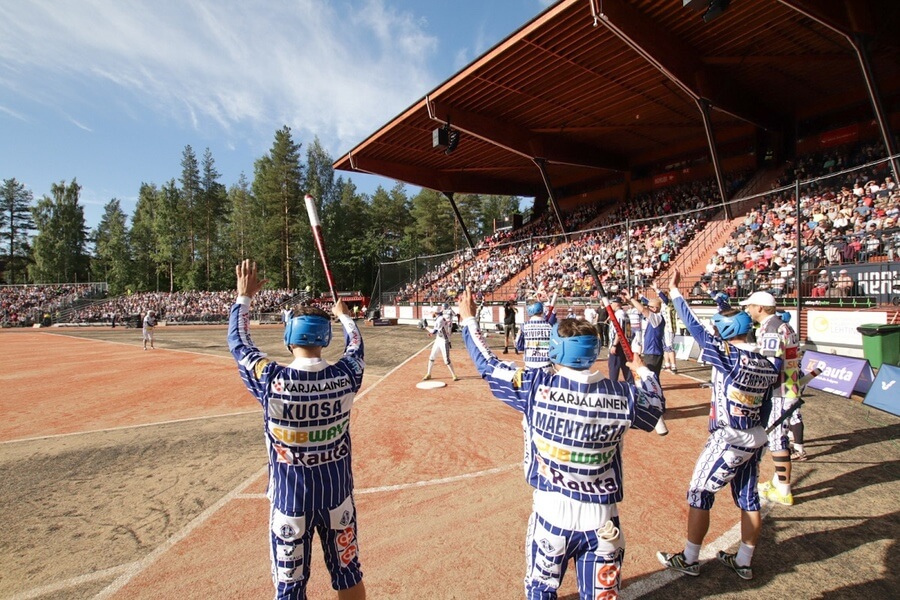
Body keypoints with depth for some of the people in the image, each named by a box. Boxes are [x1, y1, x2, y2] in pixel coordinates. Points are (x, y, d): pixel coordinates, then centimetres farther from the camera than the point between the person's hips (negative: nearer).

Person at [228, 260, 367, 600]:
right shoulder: (344, 377, -15)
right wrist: (343, 315, 27)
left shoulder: (271, 380, -20)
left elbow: (238, 342, -1)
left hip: (289, 498, -1)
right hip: (337, 494, 2)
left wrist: (244, 296, 12)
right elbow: (355, 346, 8)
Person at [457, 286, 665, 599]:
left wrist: (468, 319, 9)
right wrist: (642, 370, 30)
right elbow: (655, 405, 11)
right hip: (601, 518, 1)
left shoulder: (536, 386, -17)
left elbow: (487, 364, -4)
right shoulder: (622, 396, -11)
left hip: (551, 512, -1)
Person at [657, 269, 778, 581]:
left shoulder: (728, 355, -20)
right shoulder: (767, 364, 3)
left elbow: (695, 328, -15)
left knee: (699, 495, 5)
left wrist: (675, 292, -8)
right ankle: (743, 562, 30)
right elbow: (765, 409, 10)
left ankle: (689, 560, 17)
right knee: (749, 499, 16)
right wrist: (754, 433, 22)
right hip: (755, 439, 8)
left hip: (727, 440, -8)